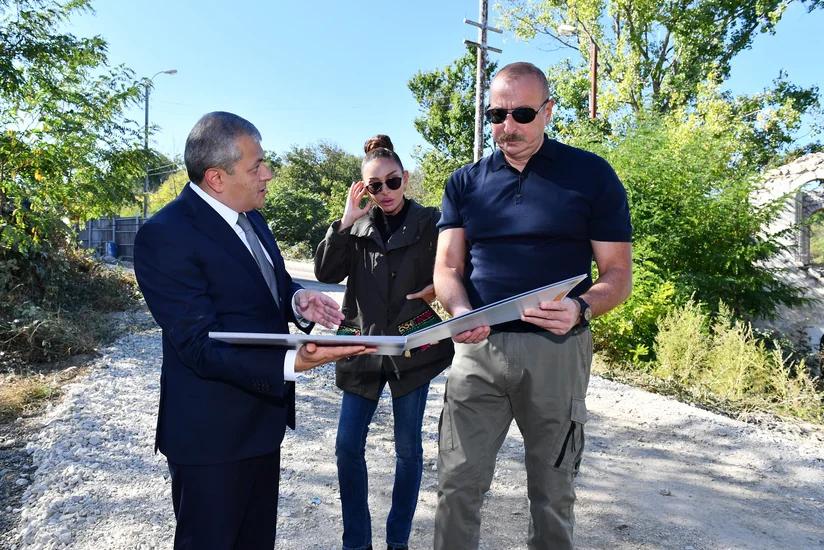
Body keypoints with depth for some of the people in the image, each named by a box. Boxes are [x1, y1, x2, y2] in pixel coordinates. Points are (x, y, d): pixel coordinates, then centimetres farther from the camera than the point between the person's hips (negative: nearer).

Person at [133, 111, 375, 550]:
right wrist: (293, 362, -38)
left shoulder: (250, 216, 4)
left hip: (263, 414, 8)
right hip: (212, 433, -8)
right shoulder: (165, 235, -22)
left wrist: (298, 300, -10)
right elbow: (202, 346, -25)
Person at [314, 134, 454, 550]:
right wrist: (346, 222, -12)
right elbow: (326, 273, -5)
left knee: (408, 447, 9)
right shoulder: (358, 226, 5)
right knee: (348, 446, 5)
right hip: (363, 348, 3)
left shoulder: (430, 222, -2)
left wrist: (433, 291, -18)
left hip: (412, 348, -2)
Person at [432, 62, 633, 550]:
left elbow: (618, 273, -1)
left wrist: (581, 308, -22)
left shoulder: (591, 175, 0)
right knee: (458, 486, 6)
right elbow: (447, 267, 5)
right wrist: (460, 311, -17)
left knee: (553, 493, 14)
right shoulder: (465, 182, 8)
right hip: (478, 348, 2)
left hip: (556, 350, -1)